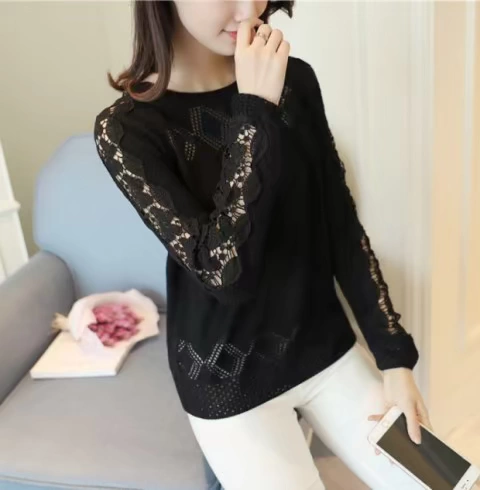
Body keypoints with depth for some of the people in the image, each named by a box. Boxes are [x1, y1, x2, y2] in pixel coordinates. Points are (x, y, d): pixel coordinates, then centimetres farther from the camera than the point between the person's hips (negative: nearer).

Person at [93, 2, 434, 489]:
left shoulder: (295, 80, -4)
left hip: (325, 345, 4)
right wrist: (256, 113, -25)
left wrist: (394, 357, -4)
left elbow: (342, 228, -1)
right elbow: (224, 271, -25)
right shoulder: (126, 128, -16)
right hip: (229, 376, -4)